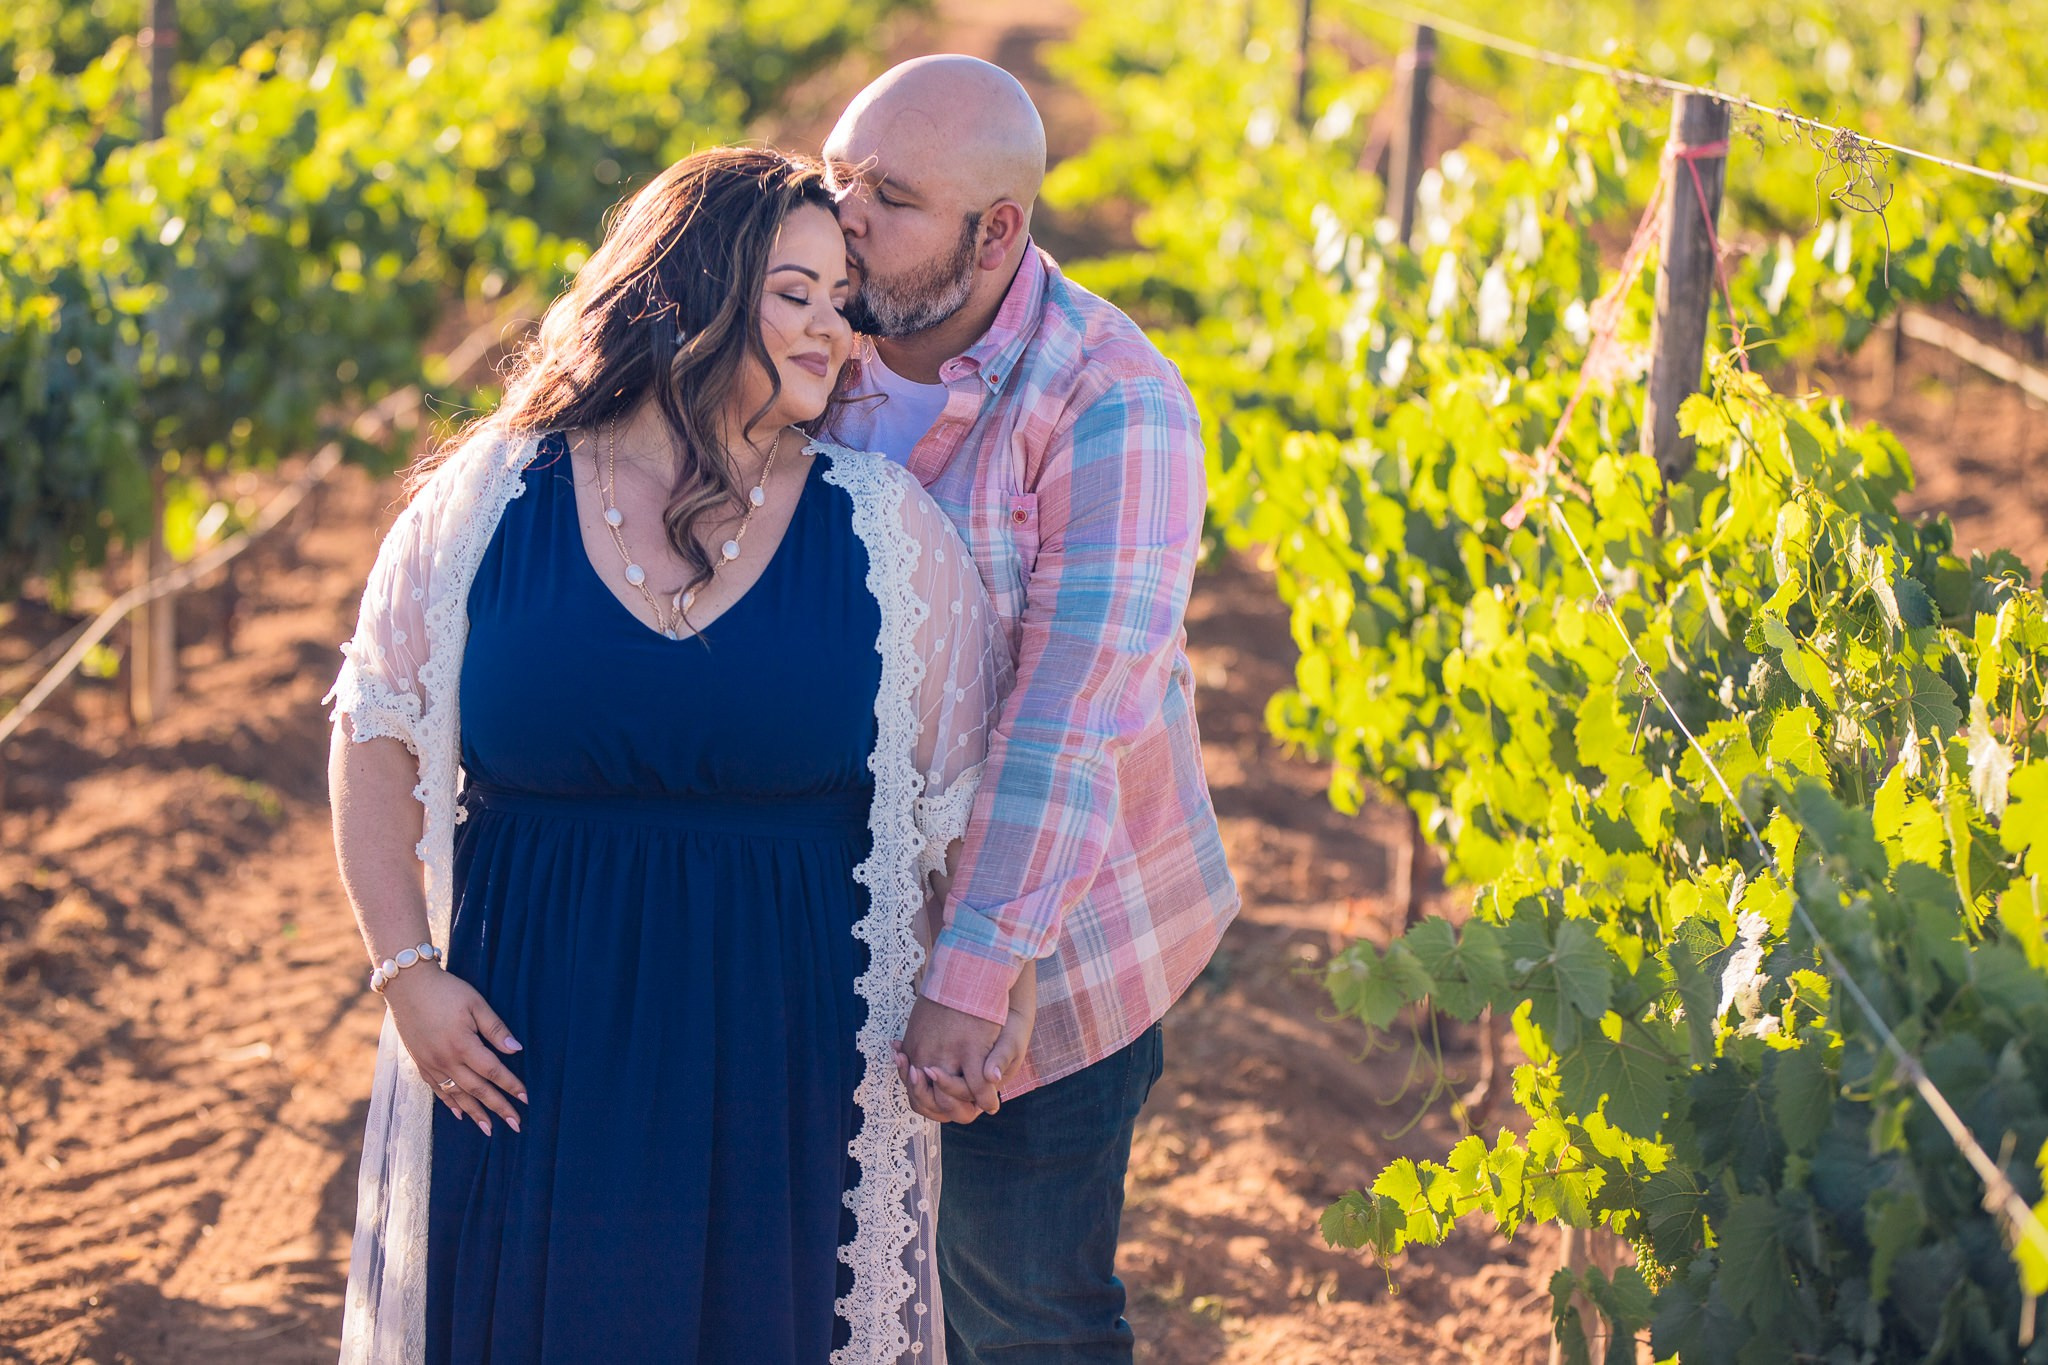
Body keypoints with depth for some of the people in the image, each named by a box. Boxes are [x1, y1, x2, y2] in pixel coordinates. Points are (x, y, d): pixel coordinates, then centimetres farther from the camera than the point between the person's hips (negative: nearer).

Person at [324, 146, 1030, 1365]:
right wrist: (408, 974, -4)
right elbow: (378, 738, 3)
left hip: (786, 1055, 0)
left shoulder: (886, 529, -2)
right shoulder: (489, 502, -2)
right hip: (532, 1037, 0)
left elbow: (970, 790, 2)